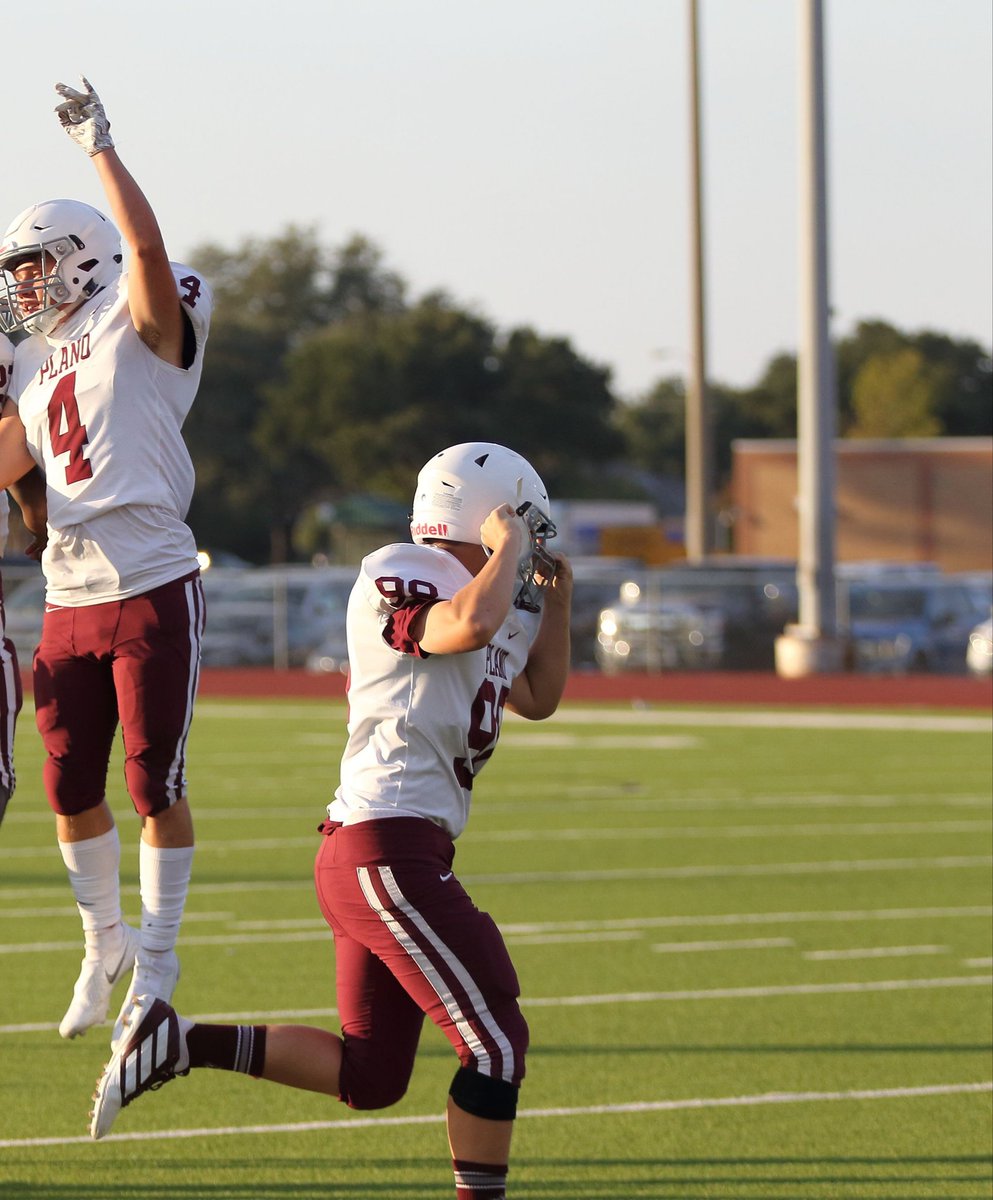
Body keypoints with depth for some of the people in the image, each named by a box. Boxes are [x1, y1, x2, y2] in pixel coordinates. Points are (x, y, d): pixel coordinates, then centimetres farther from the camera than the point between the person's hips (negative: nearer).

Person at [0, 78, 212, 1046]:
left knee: (155, 784, -3)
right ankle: (103, 943, 26)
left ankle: (155, 962, 8)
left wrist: (99, 146, -22)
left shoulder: (143, 323, -2)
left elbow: (146, 245, -22)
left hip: (152, 593, -6)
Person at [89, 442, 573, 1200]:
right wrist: (507, 549, -13)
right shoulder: (398, 577, -9)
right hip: (389, 849, -10)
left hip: (369, 854, 10)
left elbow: (540, 698, 31)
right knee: (496, 1040, -7)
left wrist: (556, 600, 20)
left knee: (370, 1075, 12)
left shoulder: (484, 606, 20)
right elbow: (470, 625, -30)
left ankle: (176, 1044, 10)